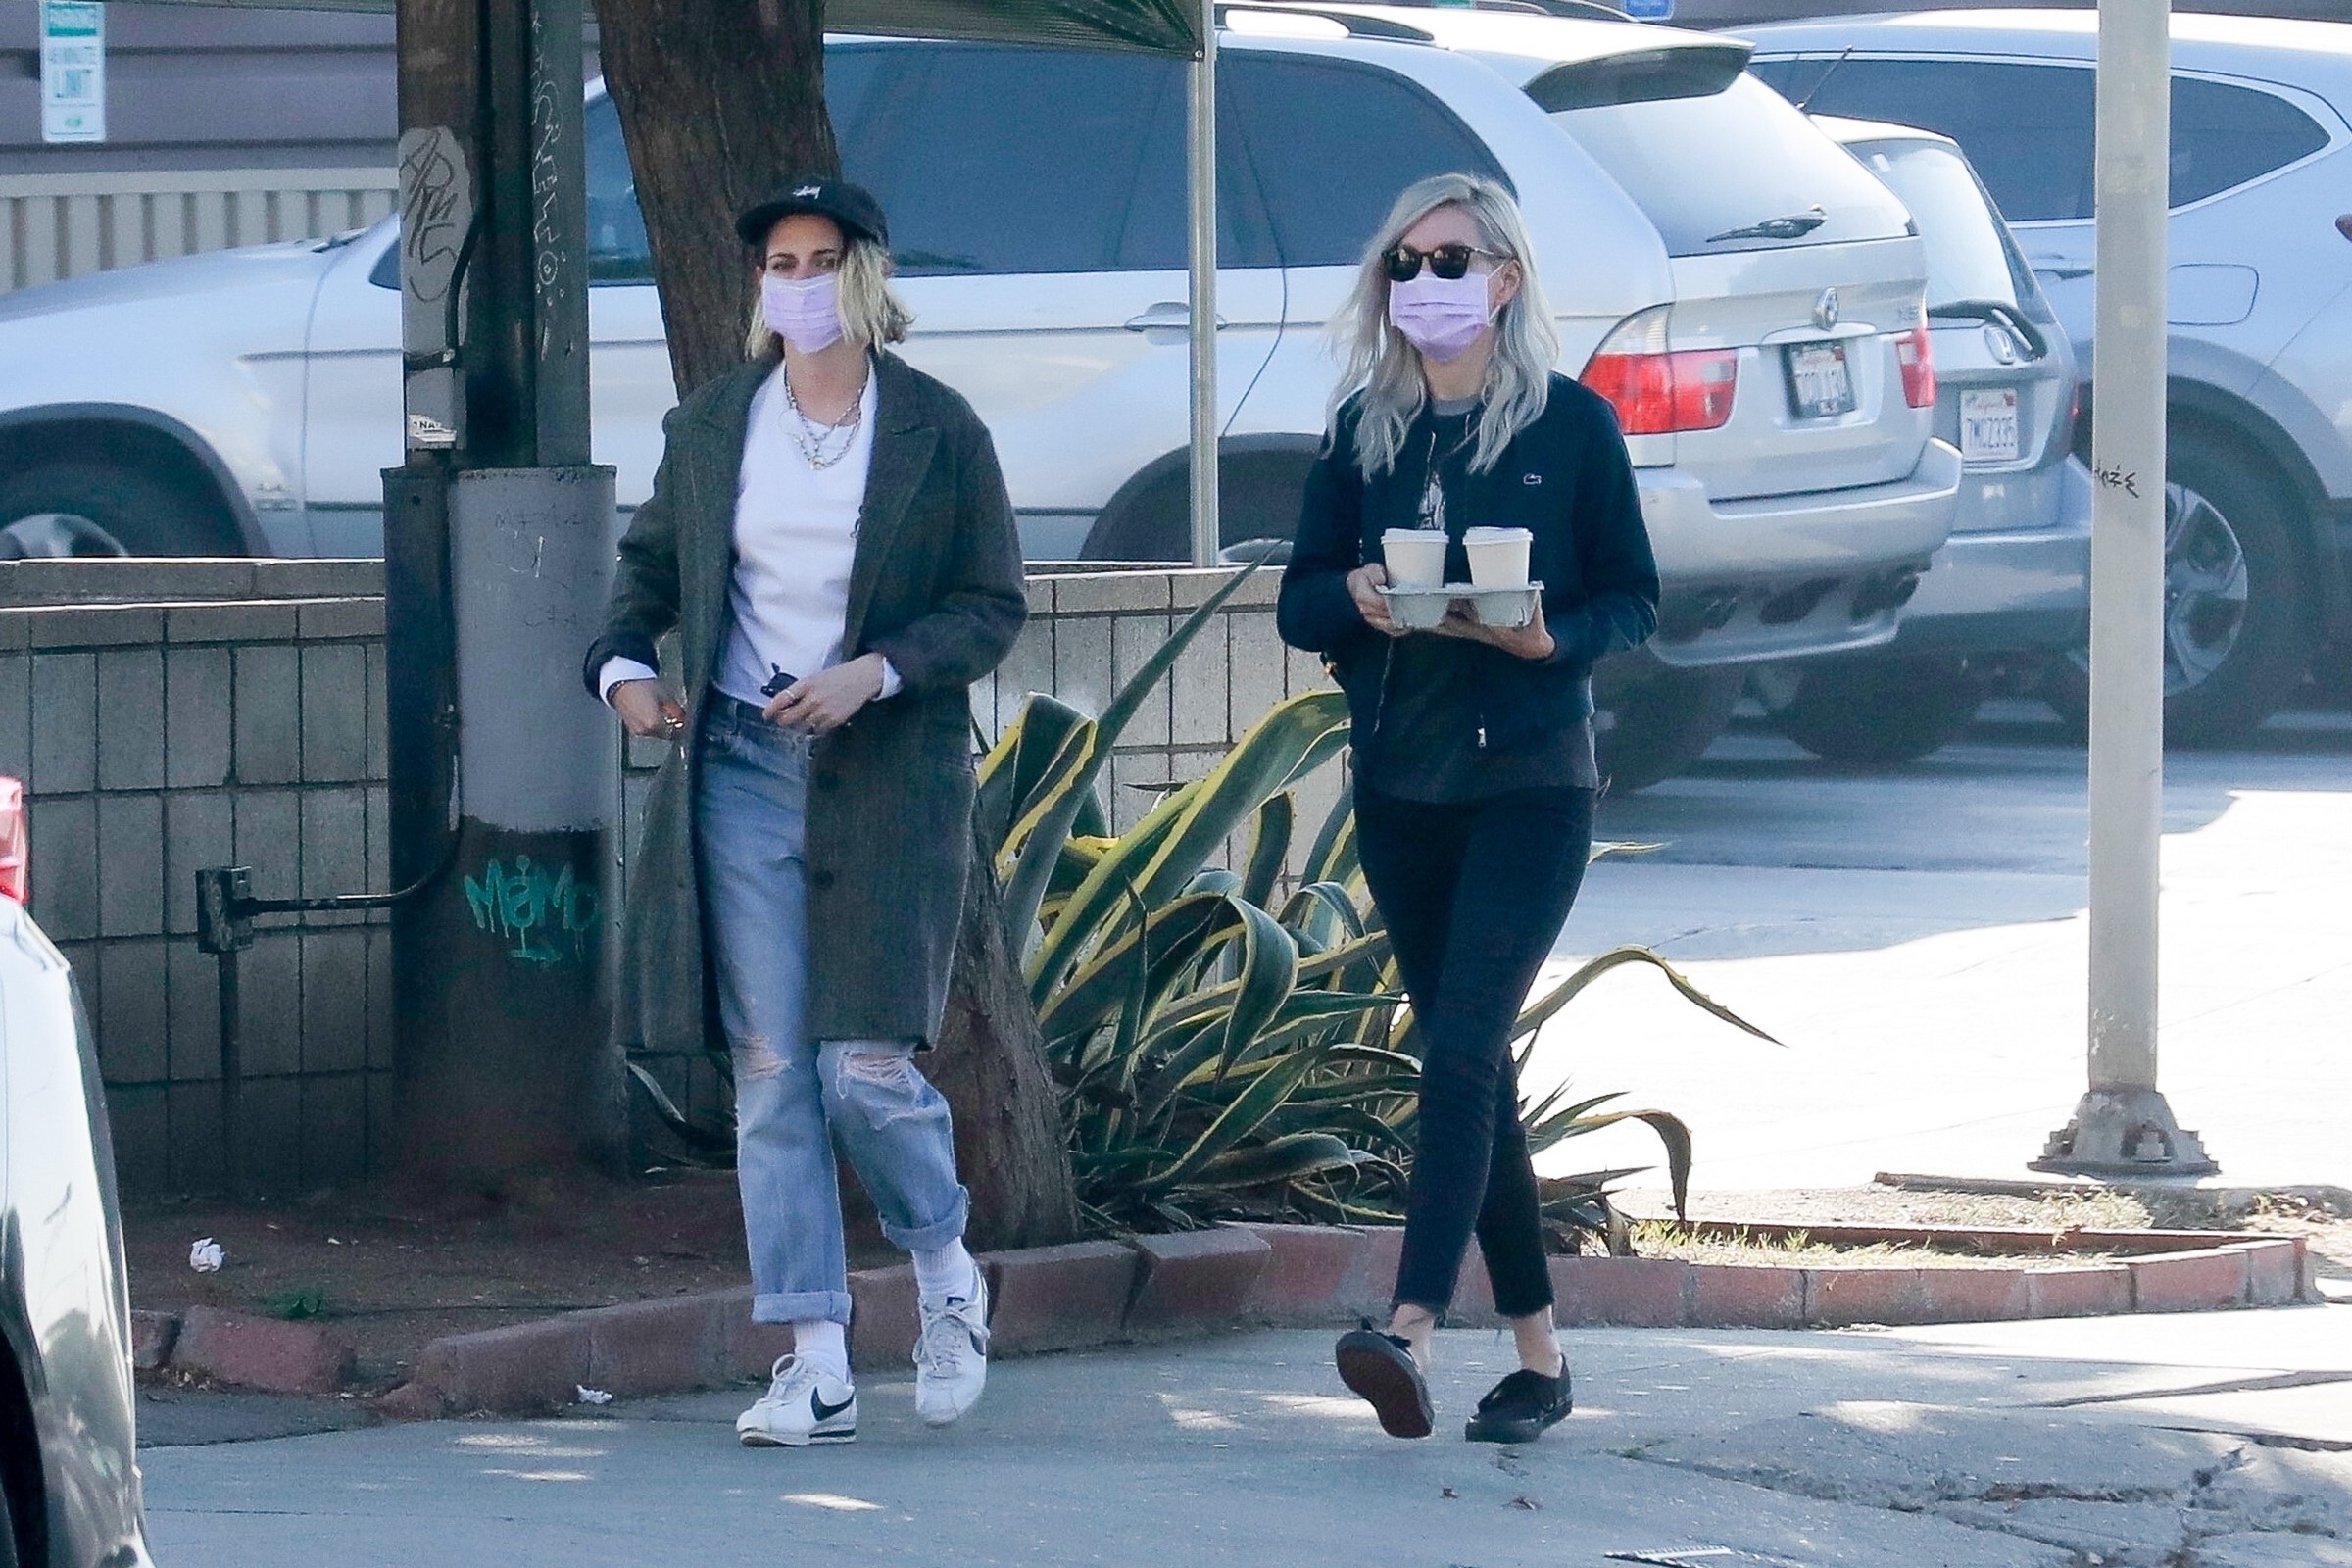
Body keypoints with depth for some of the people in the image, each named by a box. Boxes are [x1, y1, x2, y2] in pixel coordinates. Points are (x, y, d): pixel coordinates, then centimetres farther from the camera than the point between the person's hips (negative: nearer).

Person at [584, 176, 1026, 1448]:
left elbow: (992, 605, -1)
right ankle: (812, 1365, 0)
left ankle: (944, 1267, 21)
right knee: (770, 1072, -2)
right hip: (739, 770, 3)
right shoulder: (709, 426, 8)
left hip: (884, 781, -3)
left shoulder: (939, 432, -1)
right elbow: (649, 562, 20)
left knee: (867, 1066, -9)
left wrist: (873, 673, -15)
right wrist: (624, 663, 1)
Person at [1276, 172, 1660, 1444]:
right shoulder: (1364, 429, 9)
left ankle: (1413, 1330, -30)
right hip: (1399, 780, 5)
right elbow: (1299, 601, 9)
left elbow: (1634, 599, 1)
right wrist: (1354, 598, -14)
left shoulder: (1571, 423, -1)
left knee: (1461, 1047, -18)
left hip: (1531, 778, -5)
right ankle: (1537, 1353, 17)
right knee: (1467, 1064, 8)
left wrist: (1554, 636, -19)